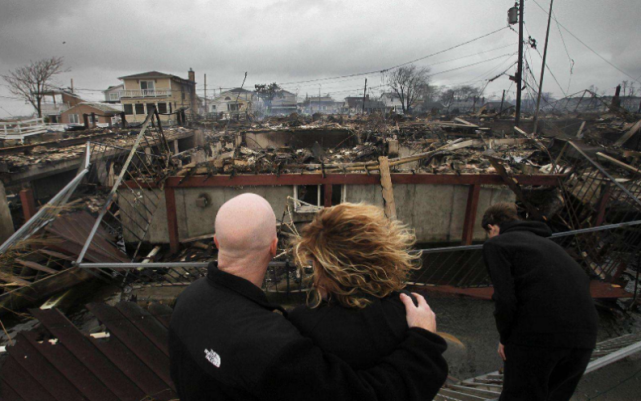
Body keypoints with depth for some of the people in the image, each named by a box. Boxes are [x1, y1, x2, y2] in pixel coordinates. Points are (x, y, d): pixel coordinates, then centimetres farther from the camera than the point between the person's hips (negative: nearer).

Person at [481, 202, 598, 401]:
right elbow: (582, 280, 18)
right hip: (583, 336, 8)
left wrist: (504, 337, 4)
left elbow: (505, 298, -11)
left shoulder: (496, 244, 0)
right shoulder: (544, 241, 23)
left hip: (536, 335, -7)